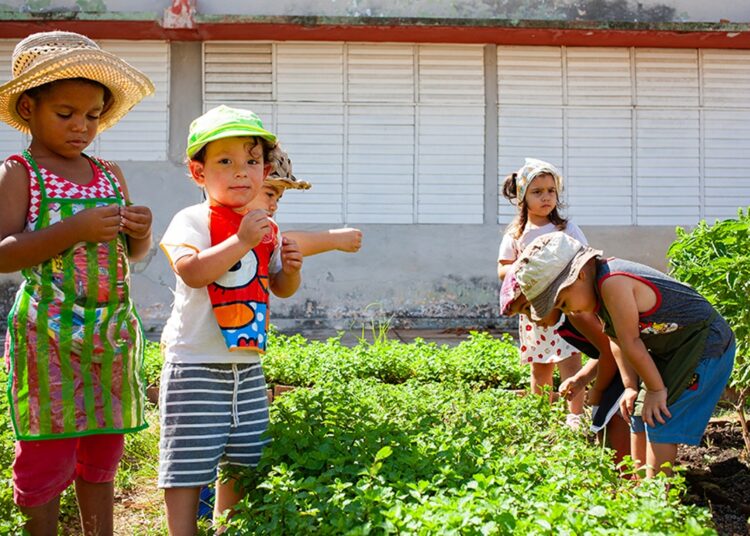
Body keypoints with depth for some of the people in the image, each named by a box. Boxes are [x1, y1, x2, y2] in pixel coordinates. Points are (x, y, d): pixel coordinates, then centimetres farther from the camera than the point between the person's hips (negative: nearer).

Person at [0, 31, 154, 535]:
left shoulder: (110, 175, 11)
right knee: (48, 452, 2)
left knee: (102, 452, 14)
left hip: (113, 333, 5)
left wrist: (141, 231, -4)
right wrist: (76, 230, -23)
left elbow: (135, 254, 18)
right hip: (48, 336, -5)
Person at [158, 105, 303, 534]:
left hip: (248, 365, 6)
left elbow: (281, 288, 16)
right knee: (188, 463, -1)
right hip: (196, 366, -6)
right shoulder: (191, 221, -10)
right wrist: (241, 241, -29)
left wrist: (290, 268, -5)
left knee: (241, 461, 15)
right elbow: (192, 272, -27)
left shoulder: (266, 227, 8)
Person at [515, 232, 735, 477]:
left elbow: (631, 342, -23)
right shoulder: (598, 284, 1)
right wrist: (631, 387, -2)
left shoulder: (613, 282, -30)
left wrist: (656, 389, -15)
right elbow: (618, 343, 4)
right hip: (671, 351, 10)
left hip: (704, 346, -10)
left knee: (659, 421, -11)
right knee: (639, 416, 12)